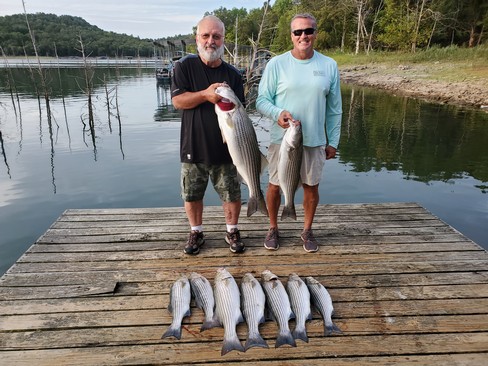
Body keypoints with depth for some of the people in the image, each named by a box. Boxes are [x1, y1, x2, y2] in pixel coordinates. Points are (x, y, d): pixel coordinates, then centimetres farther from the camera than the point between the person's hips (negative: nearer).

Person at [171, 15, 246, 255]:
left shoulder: (232, 74, 3)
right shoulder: (185, 66, -1)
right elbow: (177, 100, -10)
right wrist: (206, 94, -23)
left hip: (224, 148, 1)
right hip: (193, 147, 0)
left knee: (232, 195, 9)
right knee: (191, 195, 12)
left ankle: (232, 231, 32)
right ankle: (196, 232, 34)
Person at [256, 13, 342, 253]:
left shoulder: (329, 66, 2)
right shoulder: (276, 64, -5)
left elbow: (334, 109, 6)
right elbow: (261, 100, -3)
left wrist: (333, 141, 6)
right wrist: (278, 113, -23)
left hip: (314, 141, 2)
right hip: (281, 140, -1)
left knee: (311, 186, 11)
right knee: (275, 185, 7)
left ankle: (307, 230, 32)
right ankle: (273, 229, 30)